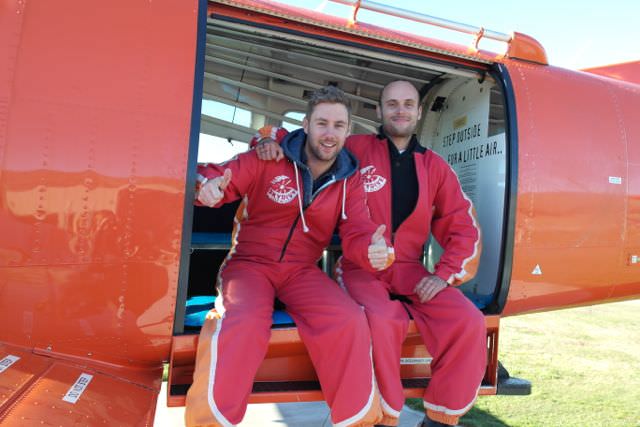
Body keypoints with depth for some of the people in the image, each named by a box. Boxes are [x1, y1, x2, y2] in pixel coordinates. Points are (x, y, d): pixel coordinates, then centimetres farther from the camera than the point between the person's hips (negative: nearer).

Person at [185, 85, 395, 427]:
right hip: (250, 263, -2)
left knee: (350, 323, -24)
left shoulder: (350, 180, 5)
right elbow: (219, 177, -6)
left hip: (302, 271, 3)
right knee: (243, 322, -34)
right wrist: (208, 185, -32)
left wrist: (374, 250, -27)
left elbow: (357, 234, -2)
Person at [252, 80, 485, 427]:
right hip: (359, 267, -3)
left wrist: (446, 275, -4)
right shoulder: (355, 149, 3)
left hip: (409, 270, 4)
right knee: (381, 320, -35)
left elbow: (463, 227, 10)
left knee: (469, 323, -20)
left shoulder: (435, 167, 11)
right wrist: (271, 139, -13)